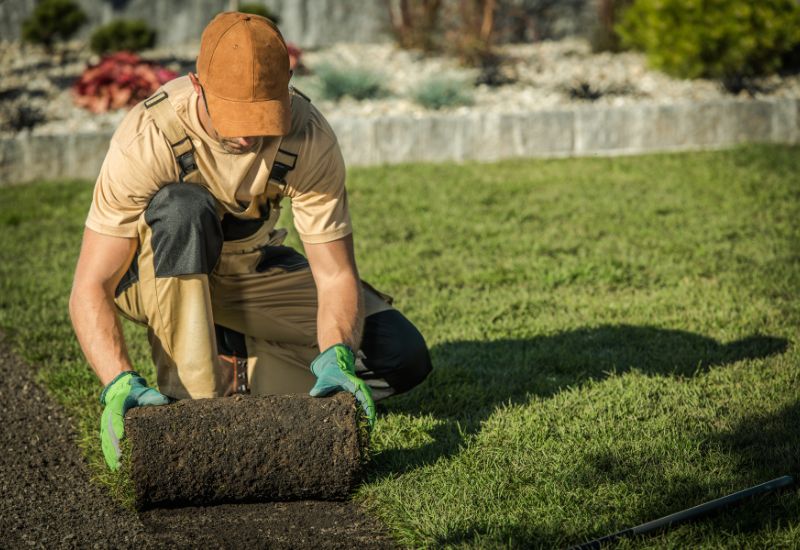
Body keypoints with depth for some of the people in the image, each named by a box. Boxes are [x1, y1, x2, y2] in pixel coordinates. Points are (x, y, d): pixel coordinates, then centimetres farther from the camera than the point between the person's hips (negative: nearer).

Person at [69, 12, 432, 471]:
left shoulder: (309, 137, -25)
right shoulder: (148, 138, -33)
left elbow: (335, 275, -22)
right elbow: (89, 288, -34)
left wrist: (336, 359, -42)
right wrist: (121, 385, -50)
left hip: (250, 269, 3)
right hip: (154, 274, -3)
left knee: (403, 357, -14)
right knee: (185, 207, -39)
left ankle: (231, 370, -3)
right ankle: (188, 398, -30)